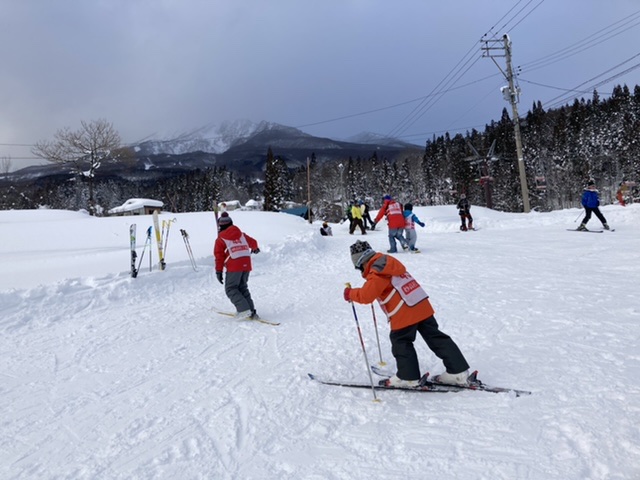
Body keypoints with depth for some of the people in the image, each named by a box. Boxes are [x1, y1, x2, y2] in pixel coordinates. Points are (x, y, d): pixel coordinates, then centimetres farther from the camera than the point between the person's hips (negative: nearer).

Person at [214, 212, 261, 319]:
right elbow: (253, 242, 30)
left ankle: (244, 310, -10)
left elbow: (219, 256, -3)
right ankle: (251, 311, 11)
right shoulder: (241, 234, 14)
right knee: (242, 288, 18)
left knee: (231, 289, 5)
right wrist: (255, 249, 52)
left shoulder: (220, 239, 1)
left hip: (234, 267, -5)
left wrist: (219, 271, 1)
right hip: (246, 264, 5)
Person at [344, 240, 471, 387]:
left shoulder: (377, 274, -12)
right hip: (423, 306, 9)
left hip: (404, 314, -9)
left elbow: (366, 296, -19)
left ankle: (408, 377, 18)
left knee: (401, 342, 10)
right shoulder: (389, 263, 17)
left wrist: (350, 293, -1)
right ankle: (458, 371, 17)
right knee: (436, 338, 13)